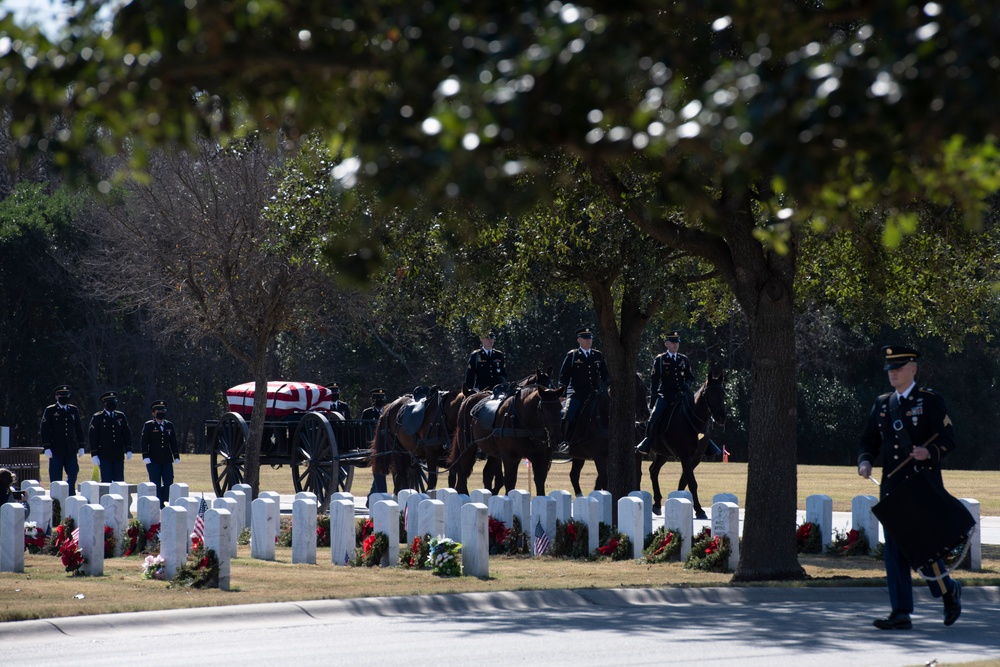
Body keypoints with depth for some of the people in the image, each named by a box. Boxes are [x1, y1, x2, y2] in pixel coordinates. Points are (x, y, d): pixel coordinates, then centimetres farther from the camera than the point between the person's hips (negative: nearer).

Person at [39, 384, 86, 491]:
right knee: (56, 478, 0)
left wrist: (81, 446, 9)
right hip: (56, 450, -3)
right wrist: (47, 447, -11)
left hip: (71, 450, 3)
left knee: (73, 474, -1)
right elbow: (44, 430, -3)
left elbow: (79, 429, 15)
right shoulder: (50, 411, 0)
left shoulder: (74, 410, 12)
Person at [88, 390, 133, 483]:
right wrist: (94, 455, -8)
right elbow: (93, 437, -2)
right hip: (104, 457, -3)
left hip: (119, 456, 3)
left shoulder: (121, 416, 12)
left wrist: (128, 450, 1)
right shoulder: (97, 418, 1)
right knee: (106, 482, -5)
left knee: (119, 482, 1)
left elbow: (127, 434, 12)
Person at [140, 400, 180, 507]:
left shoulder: (169, 426, 14)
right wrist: (145, 456, -12)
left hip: (167, 460, 4)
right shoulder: (148, 425, 1)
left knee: (169, 483, -3)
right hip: (153, 460, -4)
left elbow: (173, 442, 16)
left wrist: (176, 456, 9)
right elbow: (143, 441, -4)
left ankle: (164, 502, 13)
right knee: (156, 484, -3)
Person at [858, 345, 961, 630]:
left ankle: (949, 590, 19)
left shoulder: (930, 401, -1)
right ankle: (901, 613, 2)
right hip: (892, 485, 5)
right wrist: (865, 462, -4)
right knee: (894, 550, 1)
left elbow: (947, 439, -6)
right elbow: (869, 440, 16)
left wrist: (929, 452, -26)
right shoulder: (882, 404, 15)